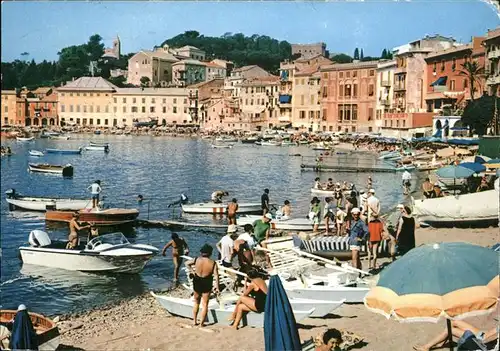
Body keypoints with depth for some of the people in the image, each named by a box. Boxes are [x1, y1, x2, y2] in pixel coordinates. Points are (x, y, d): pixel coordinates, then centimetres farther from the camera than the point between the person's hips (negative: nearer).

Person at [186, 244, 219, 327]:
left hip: (197, 283, 2)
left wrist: (192, 271, 11)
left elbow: (187, 264, 5)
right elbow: (216, 276, -14)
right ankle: (202, 323, 12)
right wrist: (217, 287, -8)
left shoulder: (197, 260, -8)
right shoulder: (213, 263, -14)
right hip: (206, 284, -2)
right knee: (205, 304, 10)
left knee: (196, 302, 21)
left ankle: (194, 321, 25)